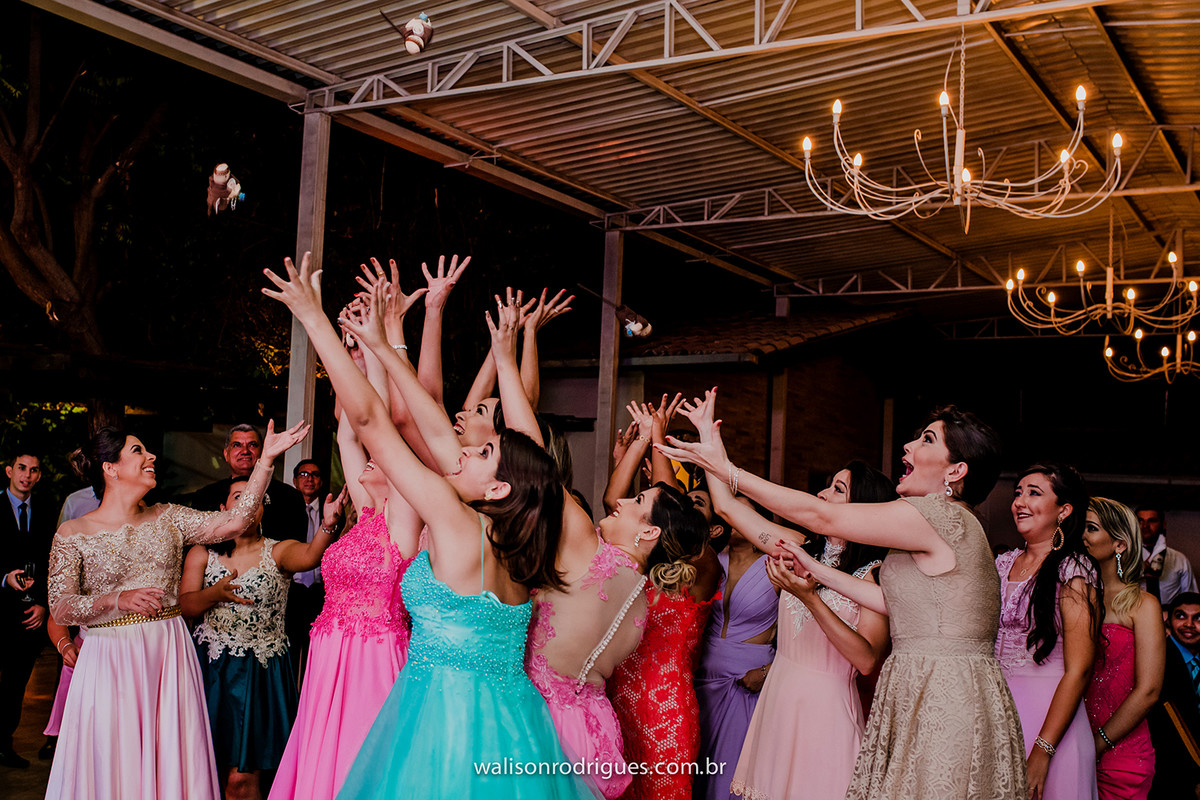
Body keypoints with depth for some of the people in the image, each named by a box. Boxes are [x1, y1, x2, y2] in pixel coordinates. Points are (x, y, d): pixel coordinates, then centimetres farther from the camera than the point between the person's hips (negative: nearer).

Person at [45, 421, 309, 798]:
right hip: (111, 659, -3)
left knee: (172, 760, 6)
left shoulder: (168, 519, 8)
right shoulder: (73, 534, 0)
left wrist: (266, 459, -8)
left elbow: (233, 522, -5)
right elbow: (60, 607, -6)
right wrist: (118, 600, -23)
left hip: (169, 653, 3)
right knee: (114, 764, 1)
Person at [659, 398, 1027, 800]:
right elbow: (895, 602, 16)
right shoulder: (951, 525, 17)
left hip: (942, 701, -9)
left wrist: (724, 467, -5)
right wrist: (817, 571, 19)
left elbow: (819, 516, -11)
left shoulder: (937, 515, -14)